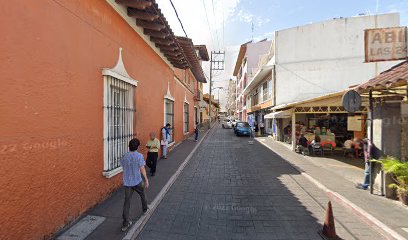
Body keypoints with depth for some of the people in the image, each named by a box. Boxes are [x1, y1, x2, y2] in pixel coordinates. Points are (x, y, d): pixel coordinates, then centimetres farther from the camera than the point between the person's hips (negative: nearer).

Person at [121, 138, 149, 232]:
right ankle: (145, 209, 47)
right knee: (142, 195, 24)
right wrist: (146, 180, -13)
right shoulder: (139, 156, -15)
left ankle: (125, 223, 8)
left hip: (127, 182, 3)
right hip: (137, 181, -3)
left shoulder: (124, 156, -1)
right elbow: (142, 169, -18)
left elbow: (123, 167, 11)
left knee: (127, 202, 7)